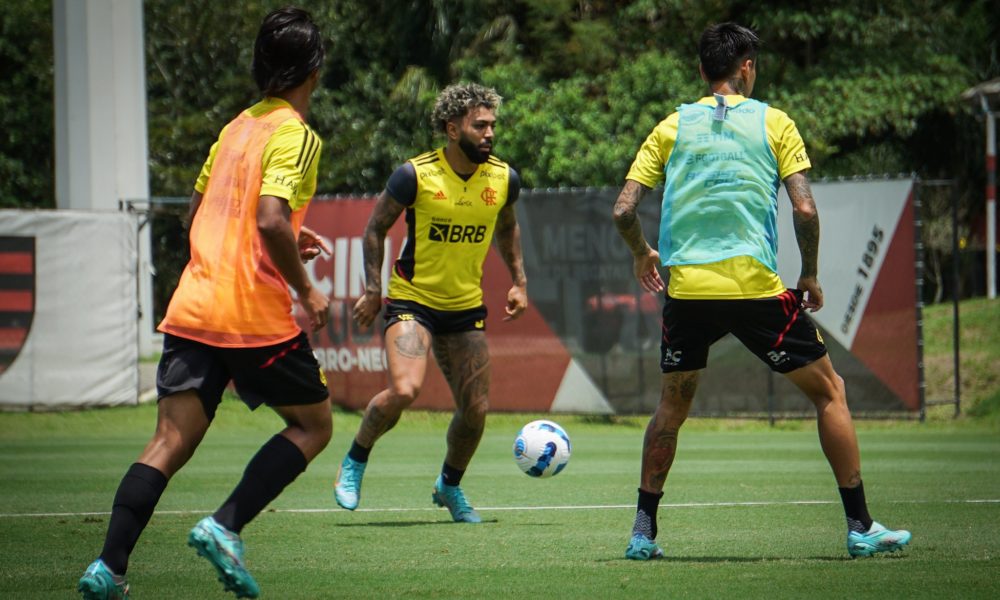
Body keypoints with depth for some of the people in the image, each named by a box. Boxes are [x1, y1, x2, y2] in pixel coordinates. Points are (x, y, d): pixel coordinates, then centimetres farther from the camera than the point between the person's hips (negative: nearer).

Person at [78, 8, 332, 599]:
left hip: (193, 307, 7)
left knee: (170, 444, 3)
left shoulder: (237, 126, 16)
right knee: (313, 425, 11)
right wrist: (306, 291, -11)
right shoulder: (295, 134, -8)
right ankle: (225, 527, -3)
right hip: (255, 315, -7)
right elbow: (271, 220, -22)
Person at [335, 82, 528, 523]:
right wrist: (373, 289, -6)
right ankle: (355, 462, 2)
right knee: (404, 391, -25)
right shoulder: (415, 174, -14)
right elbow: (376, 228, -1)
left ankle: (450, 486, 29)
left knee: (475, 409, 1)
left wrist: (518, 281, 12)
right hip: (412, 300, -4)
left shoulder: (503, 179, -2)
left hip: (466, 308, 4)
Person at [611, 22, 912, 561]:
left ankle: (643, 531, 17)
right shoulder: (772, 123, 5)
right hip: (753, 286, -3)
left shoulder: (673, 127, 11)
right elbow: (804, 208, -4)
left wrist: (640, 254, 25)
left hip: (685, 289, 3)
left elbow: (623, 209, 5)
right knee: (829, 391, 11)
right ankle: (860, 527, 7)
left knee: (672, 404, 22)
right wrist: (810, 276, 10)